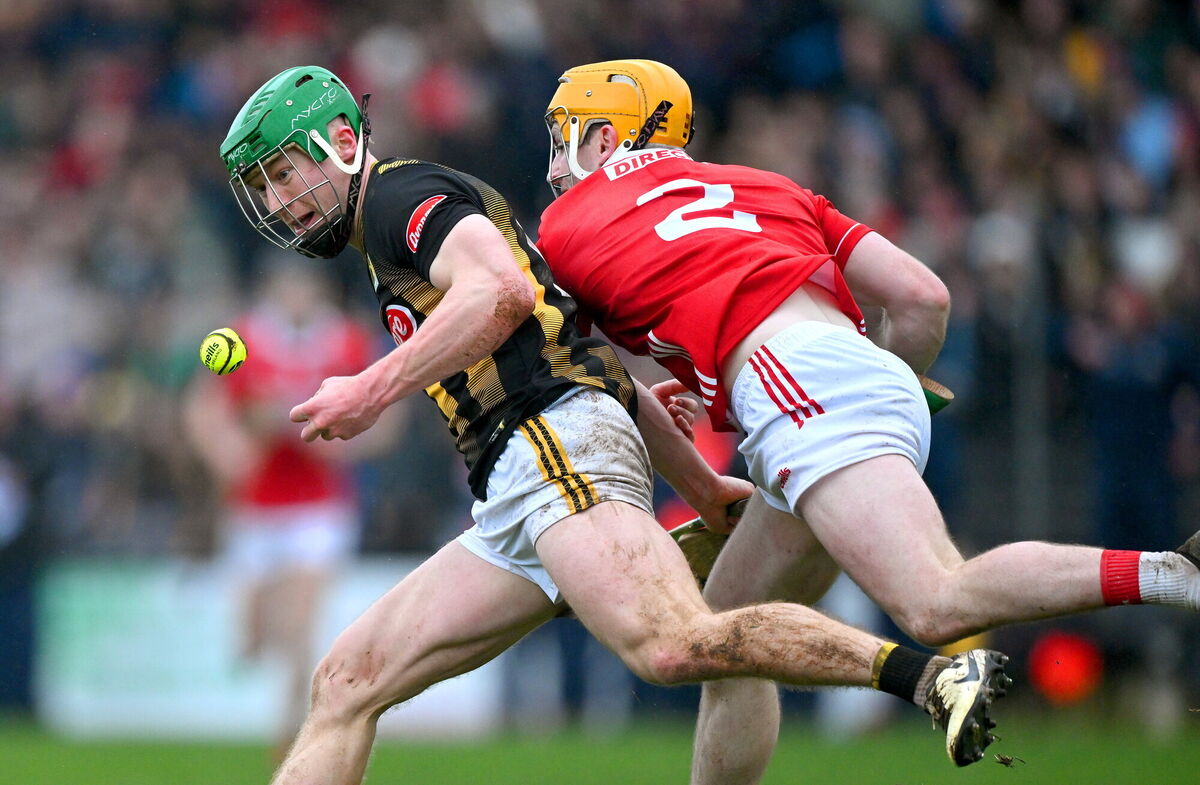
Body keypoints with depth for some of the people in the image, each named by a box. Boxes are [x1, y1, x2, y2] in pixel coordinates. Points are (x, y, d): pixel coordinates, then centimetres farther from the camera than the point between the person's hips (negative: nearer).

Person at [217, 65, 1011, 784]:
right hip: (513, 503, 11)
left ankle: (934, 671, -30)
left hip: (555, 436, -11)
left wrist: (372, 390, -15)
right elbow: (589, 347, 33)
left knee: (676, 647, -32)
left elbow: (501, 291, -17)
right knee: (347, 681, 6)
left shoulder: (401, 194, 5)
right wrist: (702, 483, 33)